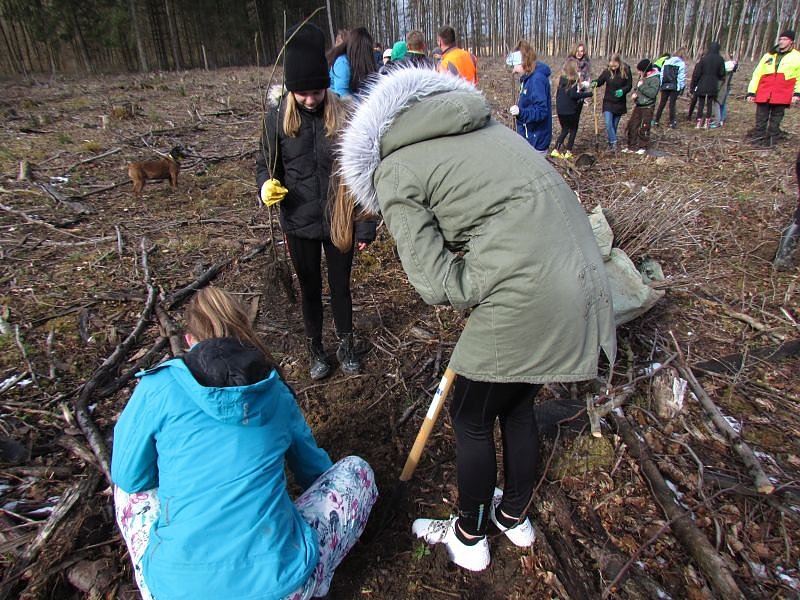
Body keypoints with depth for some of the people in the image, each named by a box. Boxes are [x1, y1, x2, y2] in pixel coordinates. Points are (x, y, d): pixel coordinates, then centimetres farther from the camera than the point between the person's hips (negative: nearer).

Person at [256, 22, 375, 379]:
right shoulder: (278, 116, -7)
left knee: (340, 286, 14)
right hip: (298, 224, 1)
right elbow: (266, 163, 5)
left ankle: (345, 344, 37)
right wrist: (266, 184, -19)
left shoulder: (345, 115, -10)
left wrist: (366, 227, -5)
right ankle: (315, 349, 37)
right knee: (310, 288, 16)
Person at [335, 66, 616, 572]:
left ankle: (468, 538, 41)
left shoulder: (394, 172, -3)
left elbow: (437, 284, -10)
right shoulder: (480, 122, 20)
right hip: (583, 280, 8)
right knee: (518, 406, 26)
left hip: (526, 300, -8)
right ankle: (515, 516, 50)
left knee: (472, 420, 16)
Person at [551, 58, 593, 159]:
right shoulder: (574, 79, -12)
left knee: (564, 130, 18)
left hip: (560, 110, 6)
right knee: (573, 130, 12)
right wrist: (588, 94, -14)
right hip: (570, 110, -6)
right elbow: (573, 95, -20)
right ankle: (568, 152, 11)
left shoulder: (562, 78, 7)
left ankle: (556, 150, 5)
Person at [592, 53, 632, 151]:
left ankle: (611, 143, 24)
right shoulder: (607, 71, -8)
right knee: (608, 123, -16)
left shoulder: (626, 71, -9)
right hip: (608, 102, 0)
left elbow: (629, 85, -3)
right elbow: (600, 81, 3)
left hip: (620, 103, 0)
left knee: (614, 125, 10)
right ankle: (613, 142, -9)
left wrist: (622, 91, -23)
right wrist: (595, 83, -20)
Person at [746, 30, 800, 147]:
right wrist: (751, 92, 3)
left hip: (781, 96, -2)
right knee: (760, 118, 2)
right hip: (763, 94, 2)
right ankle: (758, 138, 10)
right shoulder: (769, 56, 15)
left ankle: (771, 139, 11)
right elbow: (756, 74, 11)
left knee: (776, 119, 4)